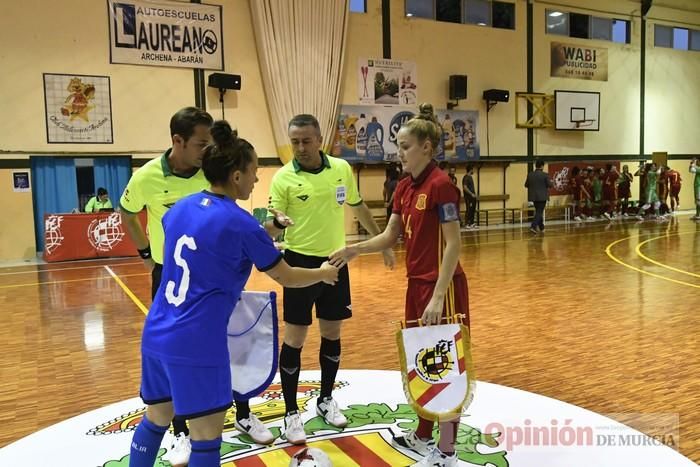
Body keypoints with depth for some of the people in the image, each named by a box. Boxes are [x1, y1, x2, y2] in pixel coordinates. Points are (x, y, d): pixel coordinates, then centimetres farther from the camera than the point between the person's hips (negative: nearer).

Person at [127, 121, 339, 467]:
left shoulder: (180, 208, 6)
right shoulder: (242, 224, -12)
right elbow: (286, 278, -1)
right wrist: (324, 273, 17)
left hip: (156, 336, 8)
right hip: (197, 344, -8)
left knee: (156, 418, 23)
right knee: (206, 437, 6)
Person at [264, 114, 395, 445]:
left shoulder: (342, 169, 0)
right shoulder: (283, 178, -10)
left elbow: (358, 207, 14)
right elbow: (273, 226, -12)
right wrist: (273, 224, -36)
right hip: (300, 263, -3)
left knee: (332, 334, 13)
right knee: (294, 338, 1)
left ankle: (326, 400, 33)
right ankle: (291, 413, 17)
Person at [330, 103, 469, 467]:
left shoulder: (440, 185, -16)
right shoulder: (404, 187, 9)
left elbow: (453, 245, -19)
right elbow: (390, 236, 12)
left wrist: (438, 296, -22)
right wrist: (354, 250, -2)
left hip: (441, 288, -8)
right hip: (416, 285, 9)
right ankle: (422, 436, 35)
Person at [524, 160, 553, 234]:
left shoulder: (530, 174, 1)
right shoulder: (545, 175, -11)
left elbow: (526, 185, 7)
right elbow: (550, 185, -7)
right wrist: (550, 182, 14)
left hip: (533, 196, 5)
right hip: (542, 196, -5)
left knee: (538, 211, 18)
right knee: (539, 212, -2)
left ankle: (541, 227, 27)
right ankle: (533, 226, -18)